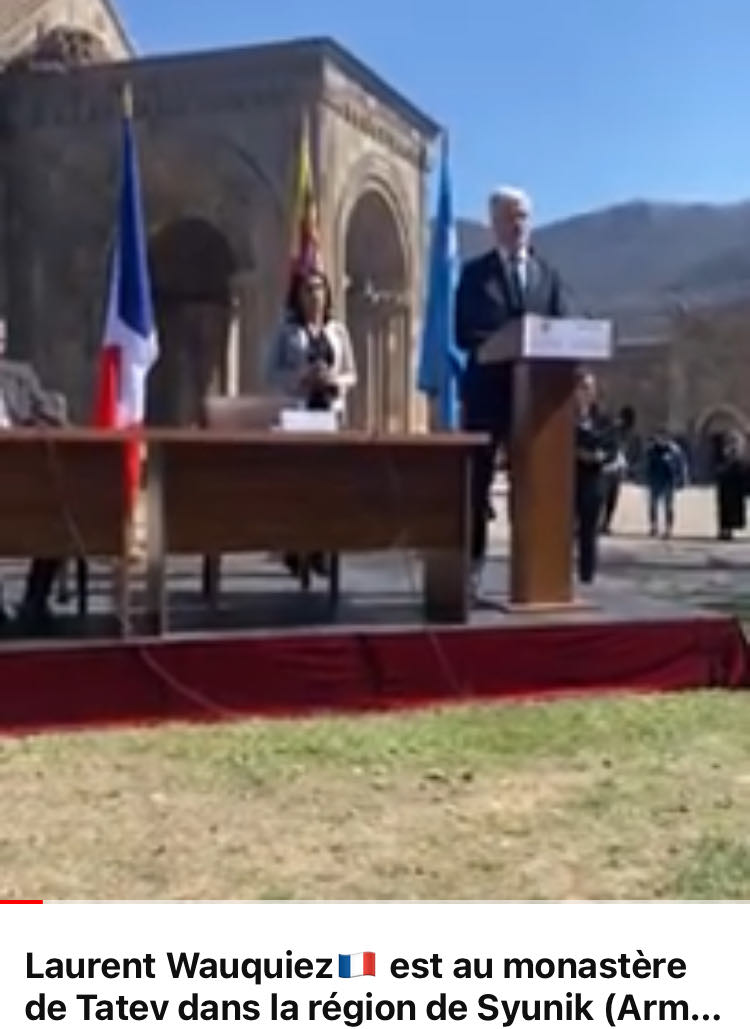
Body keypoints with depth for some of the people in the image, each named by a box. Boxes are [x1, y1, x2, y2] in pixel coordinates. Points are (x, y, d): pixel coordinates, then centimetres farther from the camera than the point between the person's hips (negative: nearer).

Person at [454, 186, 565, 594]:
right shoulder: (475, 273, 5)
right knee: (477, 481, 1)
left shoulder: (547, 275, 14)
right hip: (487, 390, -2)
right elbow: (463, 333, -5)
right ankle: (471, 563, 9)